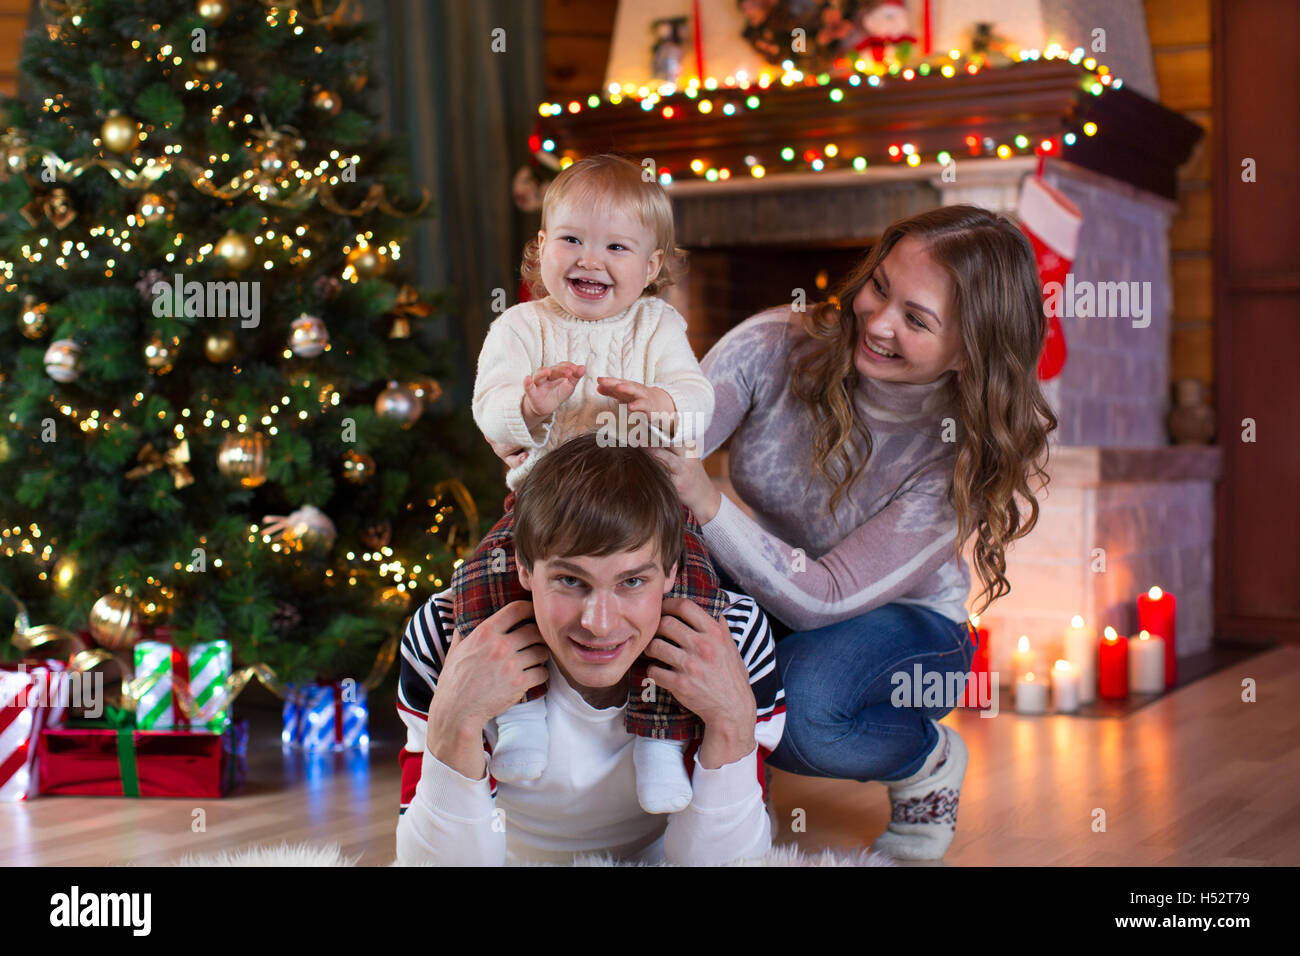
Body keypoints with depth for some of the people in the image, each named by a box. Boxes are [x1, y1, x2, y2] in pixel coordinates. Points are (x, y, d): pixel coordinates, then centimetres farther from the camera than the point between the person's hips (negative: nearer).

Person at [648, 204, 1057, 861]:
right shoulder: (778, 345, -20)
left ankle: (930, 760, 0)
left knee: (799, 705, -36)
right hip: (762, 583, 3)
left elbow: (825, 600, -31)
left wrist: (706, 503, -46)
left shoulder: (965, 454, -25)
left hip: (905, 620, -3)